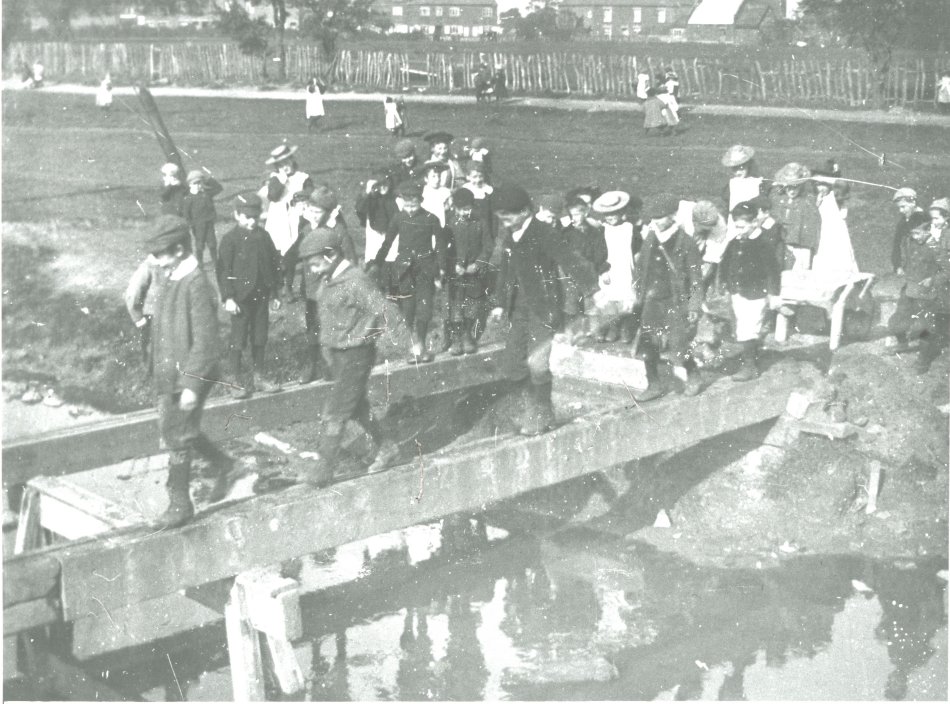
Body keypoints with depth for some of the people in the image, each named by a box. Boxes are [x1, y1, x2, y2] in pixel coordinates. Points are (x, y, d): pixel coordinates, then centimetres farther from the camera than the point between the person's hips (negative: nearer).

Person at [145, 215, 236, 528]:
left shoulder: (197, 286, -20)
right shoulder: (172, 280, 8)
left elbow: (205, 341, -21)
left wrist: (192, 384, -21)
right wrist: (158, 372, 18)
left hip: (188, 377, -9)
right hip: (168, 375, 9)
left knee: (178, 439, 0)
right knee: (181, 432, 19)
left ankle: (180, 505, 14)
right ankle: (223, 466, 38)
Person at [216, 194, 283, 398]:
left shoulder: (264, 237, 4)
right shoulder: (230, 239, -9)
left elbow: (274, 264, 11)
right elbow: (223, 270, -10)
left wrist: (275, 292, 10)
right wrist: (228, 297, -14)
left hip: (261, 295, 4)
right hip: (240, 296, -4)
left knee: (260, 337, 13)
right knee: (238, 340, 2)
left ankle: (258, 376, 26)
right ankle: (237, 380, 13)